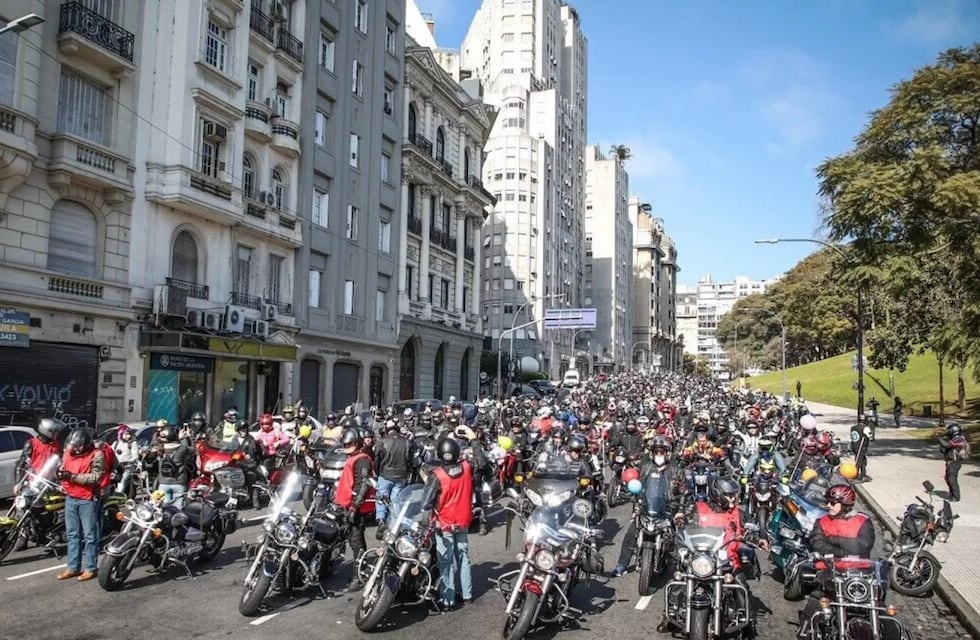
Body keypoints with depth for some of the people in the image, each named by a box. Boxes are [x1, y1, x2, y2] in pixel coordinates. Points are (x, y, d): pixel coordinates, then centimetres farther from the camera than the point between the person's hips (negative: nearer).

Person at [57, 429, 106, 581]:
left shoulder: (97, 455, -13)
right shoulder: (69, 451, 8)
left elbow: (96, 477, -21)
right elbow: (63, 468, 16)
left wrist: (72, 476, -25)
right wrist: (61, 473, -7)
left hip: (88, 500, -7)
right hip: (70, 498, 7)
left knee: (90, 535, 1)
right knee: (72, 535, 13)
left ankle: (91, 568, 7)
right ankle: (72, 567, 20)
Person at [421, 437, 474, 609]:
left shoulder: (437, 476, -25)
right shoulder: (467, 468, -13)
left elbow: (426, 504, -22)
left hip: (445, 524, -4)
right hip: (463, 522, 5)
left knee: (447, 562, 6)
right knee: (463, 558, 19)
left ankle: (448, 600, 11)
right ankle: (467, 595, 28)